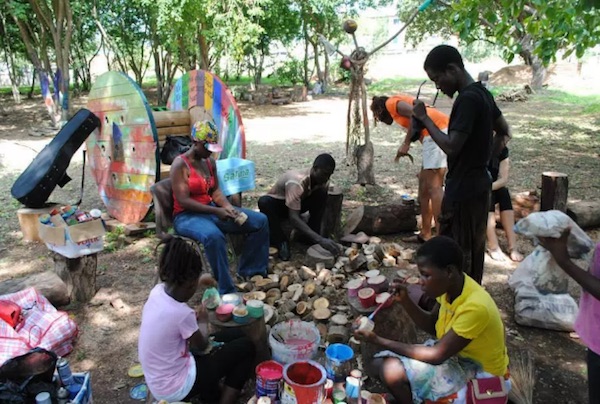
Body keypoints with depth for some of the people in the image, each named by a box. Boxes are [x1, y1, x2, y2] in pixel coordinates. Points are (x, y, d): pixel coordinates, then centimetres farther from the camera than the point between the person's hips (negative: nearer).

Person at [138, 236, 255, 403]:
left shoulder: (157, 291, -10)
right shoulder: (182, 314, -30)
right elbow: (202, 346, -9)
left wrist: (200, 281, 28)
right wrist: (203, 320, 8)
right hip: (175, 389, -8)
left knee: (234, 335, 15)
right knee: (245, 347, -1)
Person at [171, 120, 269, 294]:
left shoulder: (210, 162, 9)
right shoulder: (180, 164, -14)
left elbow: (216, 191, 9)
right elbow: (183, 201, -20)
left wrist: (228, 207, -13)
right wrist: (216, 211, -26)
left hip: (212, 210, 8)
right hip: (187, 216, -8)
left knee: (260, 220, -2)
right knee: (214, 236, -42)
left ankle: (250, 270, 6)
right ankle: (227, 290, -31)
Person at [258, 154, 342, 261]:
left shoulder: (323, 181, -17)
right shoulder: (297, 182, -38)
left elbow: (324, 206, -9)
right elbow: (294, 218, -45)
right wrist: (320, 240, -53)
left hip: (298, 203, 5)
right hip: (276, 204, -5)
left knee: (322, 194, -22)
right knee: (264, 202, -39)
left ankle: (310, 238, -13)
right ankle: (281, 241, -20)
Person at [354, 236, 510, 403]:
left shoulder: (475, 307, -33)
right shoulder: (451, 285, -8)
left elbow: (437, 355, -27)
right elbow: (431, 326, 6)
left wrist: (379, 341, -25)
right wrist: (405, 300, -12)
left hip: (479, 373, -8)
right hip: (456, 355, 8)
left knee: (393, 371, -24)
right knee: (381, 363, -4)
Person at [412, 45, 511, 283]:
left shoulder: (467, 98, -21)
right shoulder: (481, 93, 9)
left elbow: (451, 146, -26)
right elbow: (504, 133, 19)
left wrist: (424, 118, -17)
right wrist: (484, 157, 14)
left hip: (463, 189, -10)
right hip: (478, 184, 10)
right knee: (473, 248, 19)